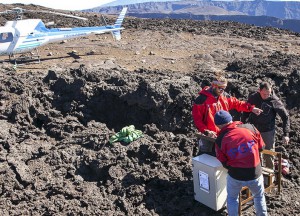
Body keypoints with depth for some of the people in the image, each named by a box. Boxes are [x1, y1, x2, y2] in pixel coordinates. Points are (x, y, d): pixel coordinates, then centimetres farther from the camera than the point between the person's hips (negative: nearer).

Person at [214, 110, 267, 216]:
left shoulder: (220, 140, -11)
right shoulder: (250, 128, -10)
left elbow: (224, 163, -1)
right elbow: (261, 147, 4)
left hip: (235, 176, -1)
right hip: (255, 173, 2)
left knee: (232, 198, 26)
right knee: (259, 196, 30)